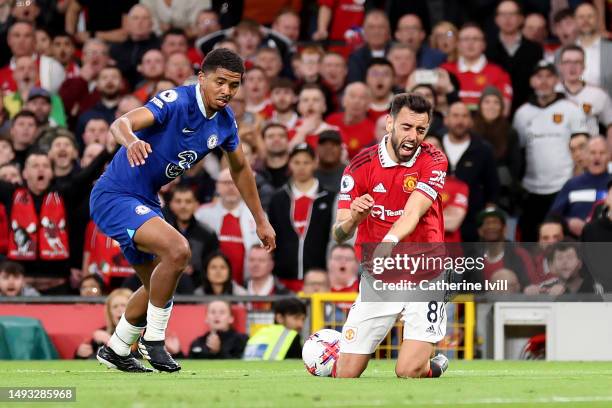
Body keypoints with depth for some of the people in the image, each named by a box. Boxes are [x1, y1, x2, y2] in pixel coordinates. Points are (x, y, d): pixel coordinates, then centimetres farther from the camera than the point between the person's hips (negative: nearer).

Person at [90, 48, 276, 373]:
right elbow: (121, 124, -37)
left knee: (156, 283, 20)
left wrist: (261, 220, 24)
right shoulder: (177, 102, -23)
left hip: (145, 201, 9)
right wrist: (131, 141, -61)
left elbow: (239, 168, 19)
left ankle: (115, 351, 39)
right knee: (177, 249, -28)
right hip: (115, 196, -9)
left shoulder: (224, 121, 1)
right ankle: (153, 338, -12)